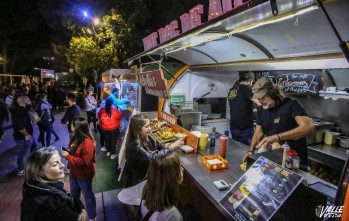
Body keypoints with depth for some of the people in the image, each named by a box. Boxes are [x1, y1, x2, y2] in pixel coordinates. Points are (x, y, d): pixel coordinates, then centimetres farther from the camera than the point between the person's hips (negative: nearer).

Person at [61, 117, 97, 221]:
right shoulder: (76, 138, -2)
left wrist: (68, 156, -27)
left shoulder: (88, 143, -30)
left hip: (84, 175, -9)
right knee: (74, 194, 28)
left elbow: (84, 162, -31)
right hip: (74, 172, 9)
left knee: (88, 195, 12)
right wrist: (67, 152, -6)